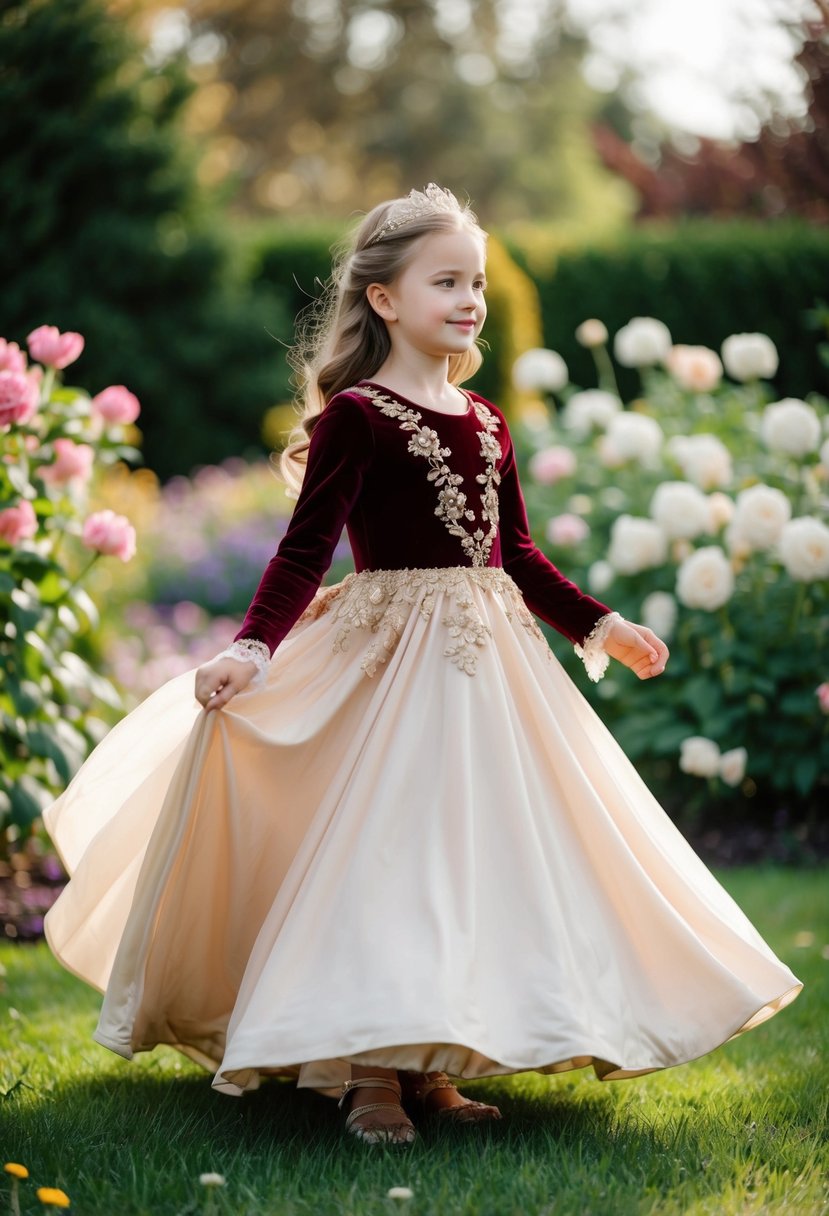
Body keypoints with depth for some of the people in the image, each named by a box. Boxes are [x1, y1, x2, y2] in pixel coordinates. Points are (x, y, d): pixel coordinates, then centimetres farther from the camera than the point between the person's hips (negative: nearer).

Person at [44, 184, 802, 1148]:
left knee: (471, 850, 8)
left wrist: (597, 624, 22)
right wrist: (252, 648, -26)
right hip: (390, 658, -7)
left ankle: (427, 1065, 15)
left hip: (485, 658, 7)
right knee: (382, 847, -6)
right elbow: (306, 548, -14)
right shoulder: (355, 416, -9)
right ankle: (369, 1075, 0)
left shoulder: (484, 422, 12)